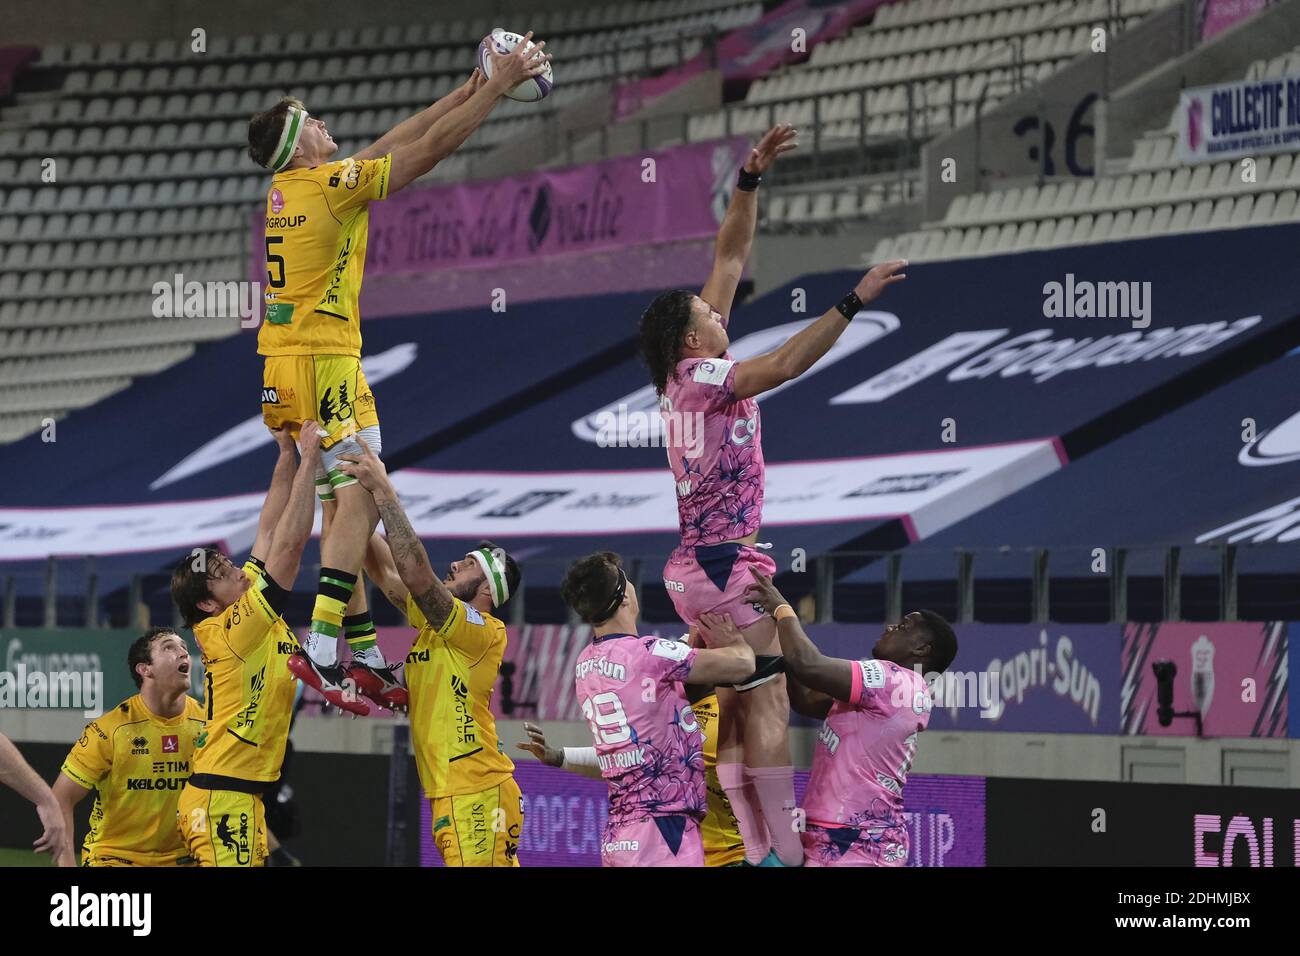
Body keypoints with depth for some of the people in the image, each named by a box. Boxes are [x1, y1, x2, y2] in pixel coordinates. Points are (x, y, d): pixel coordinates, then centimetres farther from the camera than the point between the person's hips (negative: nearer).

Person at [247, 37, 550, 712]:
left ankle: (363, 656, 12)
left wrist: (466, 91, 21)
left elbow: (393, 144, 20)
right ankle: (320, 650, -22)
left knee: (342, 504, 10)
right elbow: (432, 147, -10)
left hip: (286, 365, 9)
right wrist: (499, 85, -3)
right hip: (323, 360, -9)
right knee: (358, 499, -12)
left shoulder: (286, 190, 13)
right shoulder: (333, 185, -13)